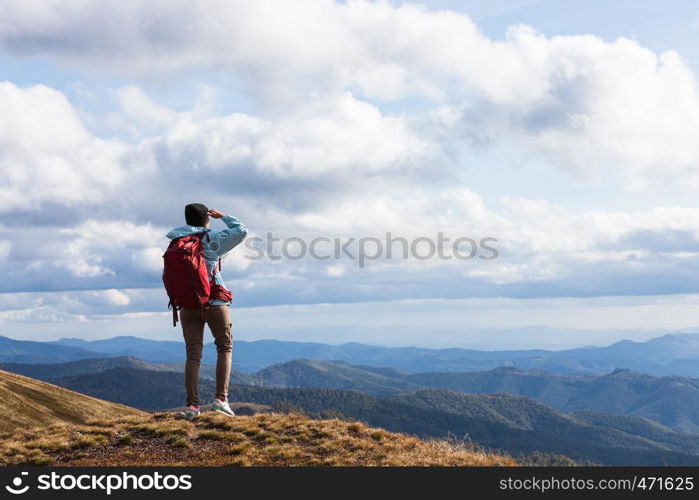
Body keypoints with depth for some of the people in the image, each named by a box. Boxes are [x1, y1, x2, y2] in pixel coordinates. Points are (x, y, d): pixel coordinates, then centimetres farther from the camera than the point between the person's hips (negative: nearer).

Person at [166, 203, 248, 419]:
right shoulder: (213, 239, -4)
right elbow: (241, 231, -4)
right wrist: (223, 217, 10)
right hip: (214, 303, -3)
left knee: (193, 354, 3)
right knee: (224, 349, 10)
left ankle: (192, 405, -4)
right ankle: (220, 398, -2)